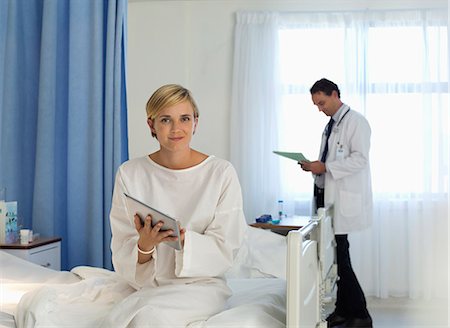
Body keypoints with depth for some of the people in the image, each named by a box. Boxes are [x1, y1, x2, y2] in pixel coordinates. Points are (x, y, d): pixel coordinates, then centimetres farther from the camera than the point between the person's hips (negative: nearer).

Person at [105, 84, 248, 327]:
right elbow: (122, 257, -1)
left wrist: (183, 238, -24)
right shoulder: (130, 174, 0)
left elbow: (224, 250, -5)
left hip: (202, 283, -1)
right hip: (147, 286, 2)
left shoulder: (221, 173, -5)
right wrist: (144, 245, -24)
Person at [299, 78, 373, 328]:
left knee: (340, 257, -10)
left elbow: (360, 158, -15)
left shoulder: (355, 122, -6)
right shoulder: (331, 125, 20)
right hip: (327, 195, 8)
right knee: (335, 257, 7)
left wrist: (325, 167, -18)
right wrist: (313, 167, 5)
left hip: (344, 199, -8)